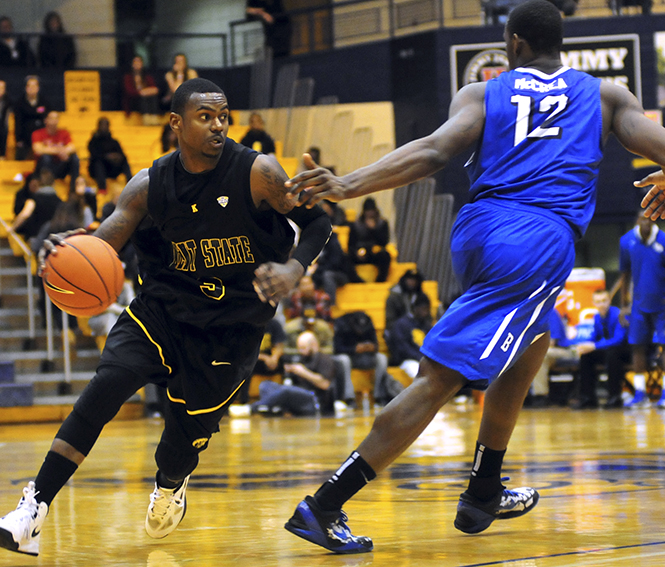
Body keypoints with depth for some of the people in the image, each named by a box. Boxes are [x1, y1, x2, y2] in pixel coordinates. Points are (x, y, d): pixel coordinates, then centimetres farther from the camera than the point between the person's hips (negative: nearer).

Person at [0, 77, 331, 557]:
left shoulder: (255, 172, -13)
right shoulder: (150, 186, -5)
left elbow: (318, 222, -8)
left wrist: (293, 270, -29)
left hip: (231, 327, -1)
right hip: (164, 307, 2)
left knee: (185, 439, 2)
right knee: (109, 381, -25)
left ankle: (171, 484, 44)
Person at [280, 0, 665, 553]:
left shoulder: (481, 94, 13)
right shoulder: (606, 95, 15)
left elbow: (434, 151, -5)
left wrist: (345, 185, -15)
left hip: (477, 235, 4)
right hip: (541, 243, -4)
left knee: (533, 340, 30)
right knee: (438, 378, -7)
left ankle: (485, 493, 28)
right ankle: (324, 507, -14)